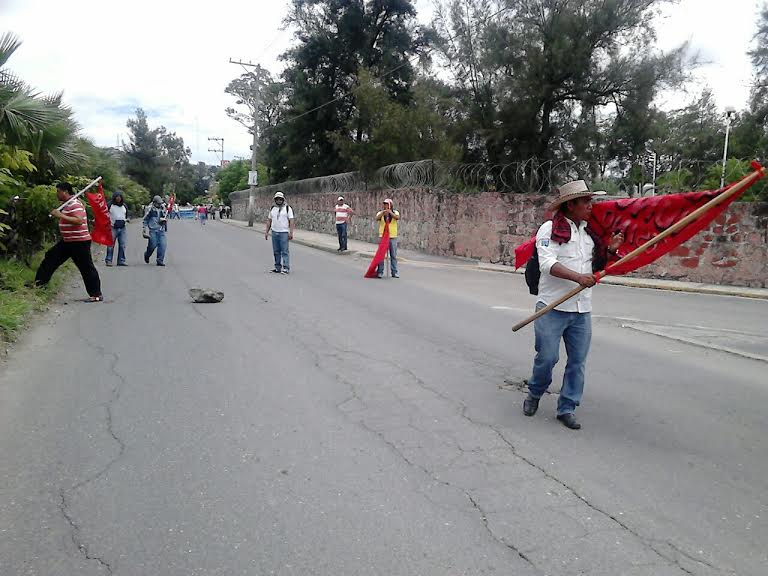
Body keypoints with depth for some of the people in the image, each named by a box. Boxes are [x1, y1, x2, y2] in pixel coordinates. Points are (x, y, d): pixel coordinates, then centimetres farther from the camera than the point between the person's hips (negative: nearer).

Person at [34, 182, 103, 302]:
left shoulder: (75, 204, -18)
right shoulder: (68, 204, 13)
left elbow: (79, 221, -32)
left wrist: (61, 215, -30)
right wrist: (58, 215, 13)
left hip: (79, 242, -10)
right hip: (67, 241, 10)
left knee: (86, 268, -6)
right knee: (51, 257, 15)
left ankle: (97, 295, -1)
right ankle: (39, 281, 27)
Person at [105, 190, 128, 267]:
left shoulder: (124, 206, 15)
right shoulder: (110, 205, 0)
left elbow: (127, 214, 26)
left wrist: (127, 219, 6)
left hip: (122, 228, 4)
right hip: (113, 228, -4)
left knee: (122, 245, 3)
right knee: (111, 245, -5)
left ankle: (121, 261, 8)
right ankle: (108, 260, -1)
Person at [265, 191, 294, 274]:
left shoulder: (287, 208, -1)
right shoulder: (273, 209, 14)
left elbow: (291, 221, -7)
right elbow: (269, 221, 18)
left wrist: (291, 232, -15)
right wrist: (266, 232, 13)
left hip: (284, 233, -5)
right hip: (274, 232, 5)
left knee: (284, 251, -8)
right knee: (276, 252, 8)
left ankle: (286, 268, -8)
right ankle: (278, 268, 15)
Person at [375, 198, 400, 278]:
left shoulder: (395, 212, 4)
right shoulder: (380, 213, 4)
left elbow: (397, 217, -18)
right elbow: (377, 218, -17)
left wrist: (390, 212, -30)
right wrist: (383, 212, -34)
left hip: (393, 237, 0)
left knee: (393, 255, 6)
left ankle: (394, 272, 12)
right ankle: (380, 271, 5)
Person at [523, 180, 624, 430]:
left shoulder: (590, 232, 14)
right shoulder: (550, 229, -6)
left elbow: (596, 266, 22)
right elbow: (547, 263, -19)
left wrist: (610, 250, 3)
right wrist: (578, 277, -29)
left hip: (582, 309, 6)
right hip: (552, 307, -6)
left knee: (578, 361, 6)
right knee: (547, 357, -2)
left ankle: (567, 408, 18)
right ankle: (534, 394, 25)